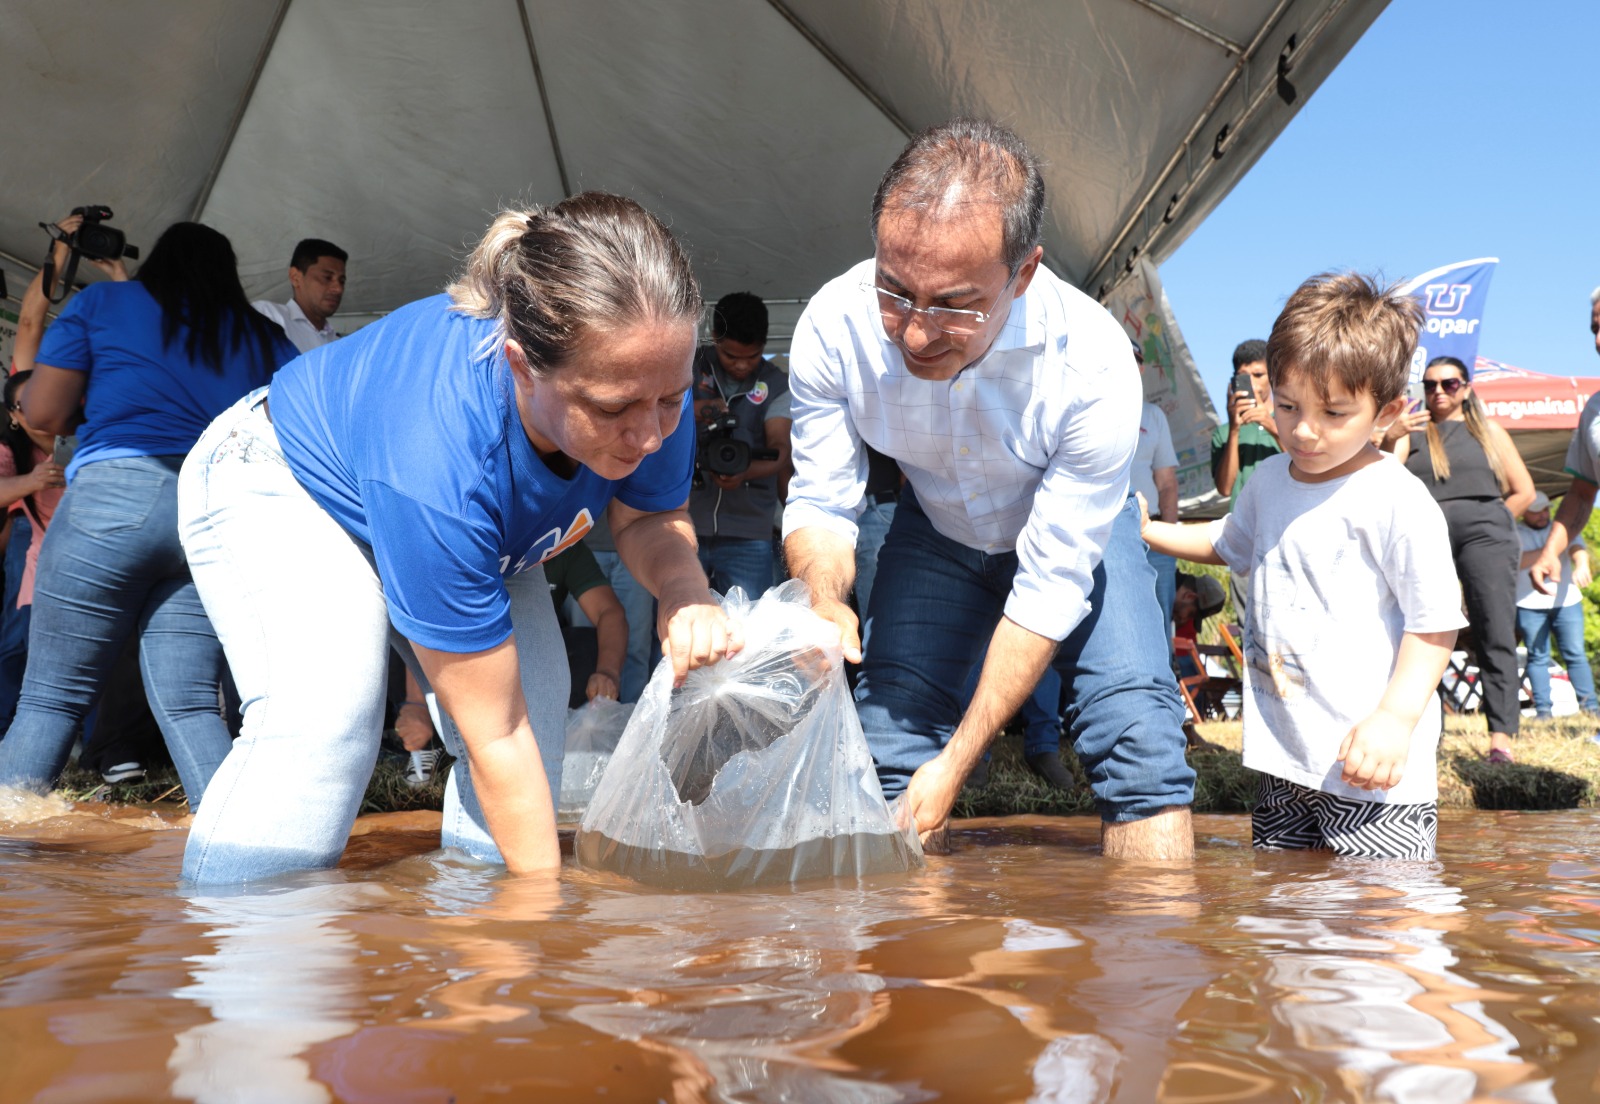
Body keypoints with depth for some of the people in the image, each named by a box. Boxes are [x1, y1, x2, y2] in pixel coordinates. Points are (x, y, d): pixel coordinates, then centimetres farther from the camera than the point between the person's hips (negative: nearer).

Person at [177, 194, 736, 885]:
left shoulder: (649, 378, -30)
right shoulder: (437, 456, -46)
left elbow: (650, 516, -7)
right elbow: (494, 735, -37)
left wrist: (682, 587, -31)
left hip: (468, 520, 6)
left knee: (537, 700, -12)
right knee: (322, 722, -31)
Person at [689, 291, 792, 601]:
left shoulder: (776, 386, 5)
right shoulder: (689, 366, 7)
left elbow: (780, 451, -6)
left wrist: (744, 473, -28)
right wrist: (690, 410, -18)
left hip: (747, 536, -1)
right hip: (683, 526, 1)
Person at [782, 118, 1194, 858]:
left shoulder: (1093, 365, -37)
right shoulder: (833, 325, -30)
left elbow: (1051, 583, -31)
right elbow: (821, 502, -17)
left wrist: (957, 763, -31)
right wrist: (823, 601, -41)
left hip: (1074, 532, -2)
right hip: (936, 529, 2)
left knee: (1136, 730, -20)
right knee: (890, 737, -8)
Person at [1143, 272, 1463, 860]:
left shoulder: (1398, 501, -16)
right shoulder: (1269, 481, 9)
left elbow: (1436, 623, -15)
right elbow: (1226, 543, 31)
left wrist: (1394, 717, -23)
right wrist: (1149, 531, 22)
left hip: (1369, 766, -7)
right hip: (1283, 753, 7)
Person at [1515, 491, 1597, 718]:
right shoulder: (1514, 533, 6)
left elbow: (1578, 548, -8)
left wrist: (1582, 565, -31)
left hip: (1566, 601, 2)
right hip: (1529, 605, -2)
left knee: (1576, 654, -1)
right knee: (1538, 657, -1)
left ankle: (1589, 705, 1)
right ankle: (1542, 710, 0)